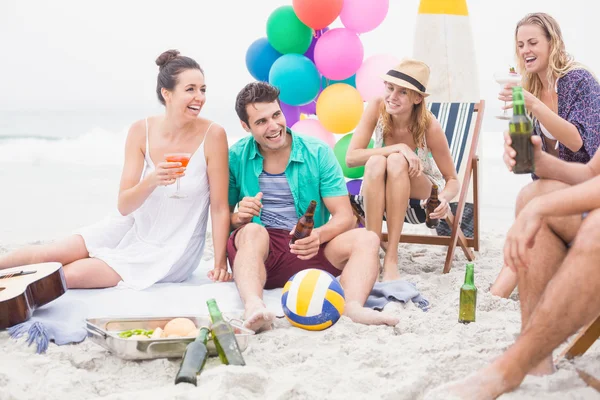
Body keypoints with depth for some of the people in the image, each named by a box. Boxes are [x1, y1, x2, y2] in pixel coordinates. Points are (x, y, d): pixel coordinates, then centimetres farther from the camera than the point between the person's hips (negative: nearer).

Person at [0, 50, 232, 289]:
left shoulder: (212, 135, -20)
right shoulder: (141, 132, -11)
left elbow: (220, 207, -15)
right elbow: (124, 206, -13)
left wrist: (220, 264, -17)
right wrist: (152, 181, -33)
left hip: (171, 250, -3)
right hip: (133, 228, 3)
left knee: (73, 275, -14)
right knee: (47, 255, -9)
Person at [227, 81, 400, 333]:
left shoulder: (318, 153, 2)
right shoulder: (236, 157, 2)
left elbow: (344, 216, -4)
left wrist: (318, 235, -26)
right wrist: (237, 218, -20)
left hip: (308, 252, 2)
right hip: (255, 252, -1)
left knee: (366, 240, -21)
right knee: (254, 231, -34)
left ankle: (353, 307, -49)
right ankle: (253, 307, -59)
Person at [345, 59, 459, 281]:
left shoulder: (429, 126, -23)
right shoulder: (377, 108, -19)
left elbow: (452, 180, -15)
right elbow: (351, 158, -25)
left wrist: (445, 198, -38)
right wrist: (399, 148, -35)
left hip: (422, 193, -1)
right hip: (378, 196, 1)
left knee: (397, 161, -33)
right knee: (376, 162, -33)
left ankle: (392, 258, -33)